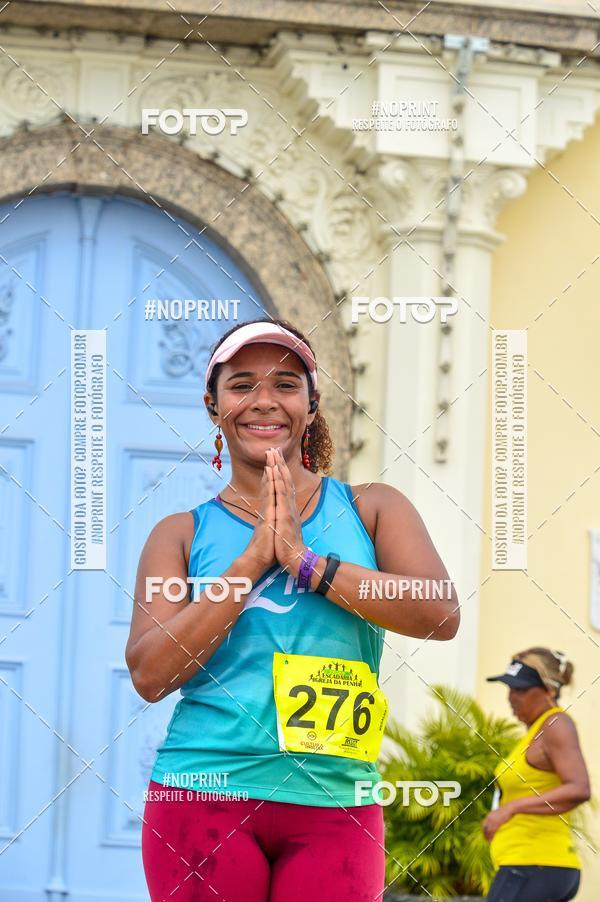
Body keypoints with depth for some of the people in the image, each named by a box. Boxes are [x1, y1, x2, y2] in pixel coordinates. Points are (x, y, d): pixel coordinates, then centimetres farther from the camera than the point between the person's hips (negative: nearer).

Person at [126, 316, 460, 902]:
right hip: (205, 795, 0)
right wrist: (252, 560, -9)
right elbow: (150, 673, -4)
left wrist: (306, 562, -11)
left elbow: (441, 614, -6)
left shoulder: (371, 508, 9)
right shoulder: (182, 534, 8)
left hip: (334, 807, 0)